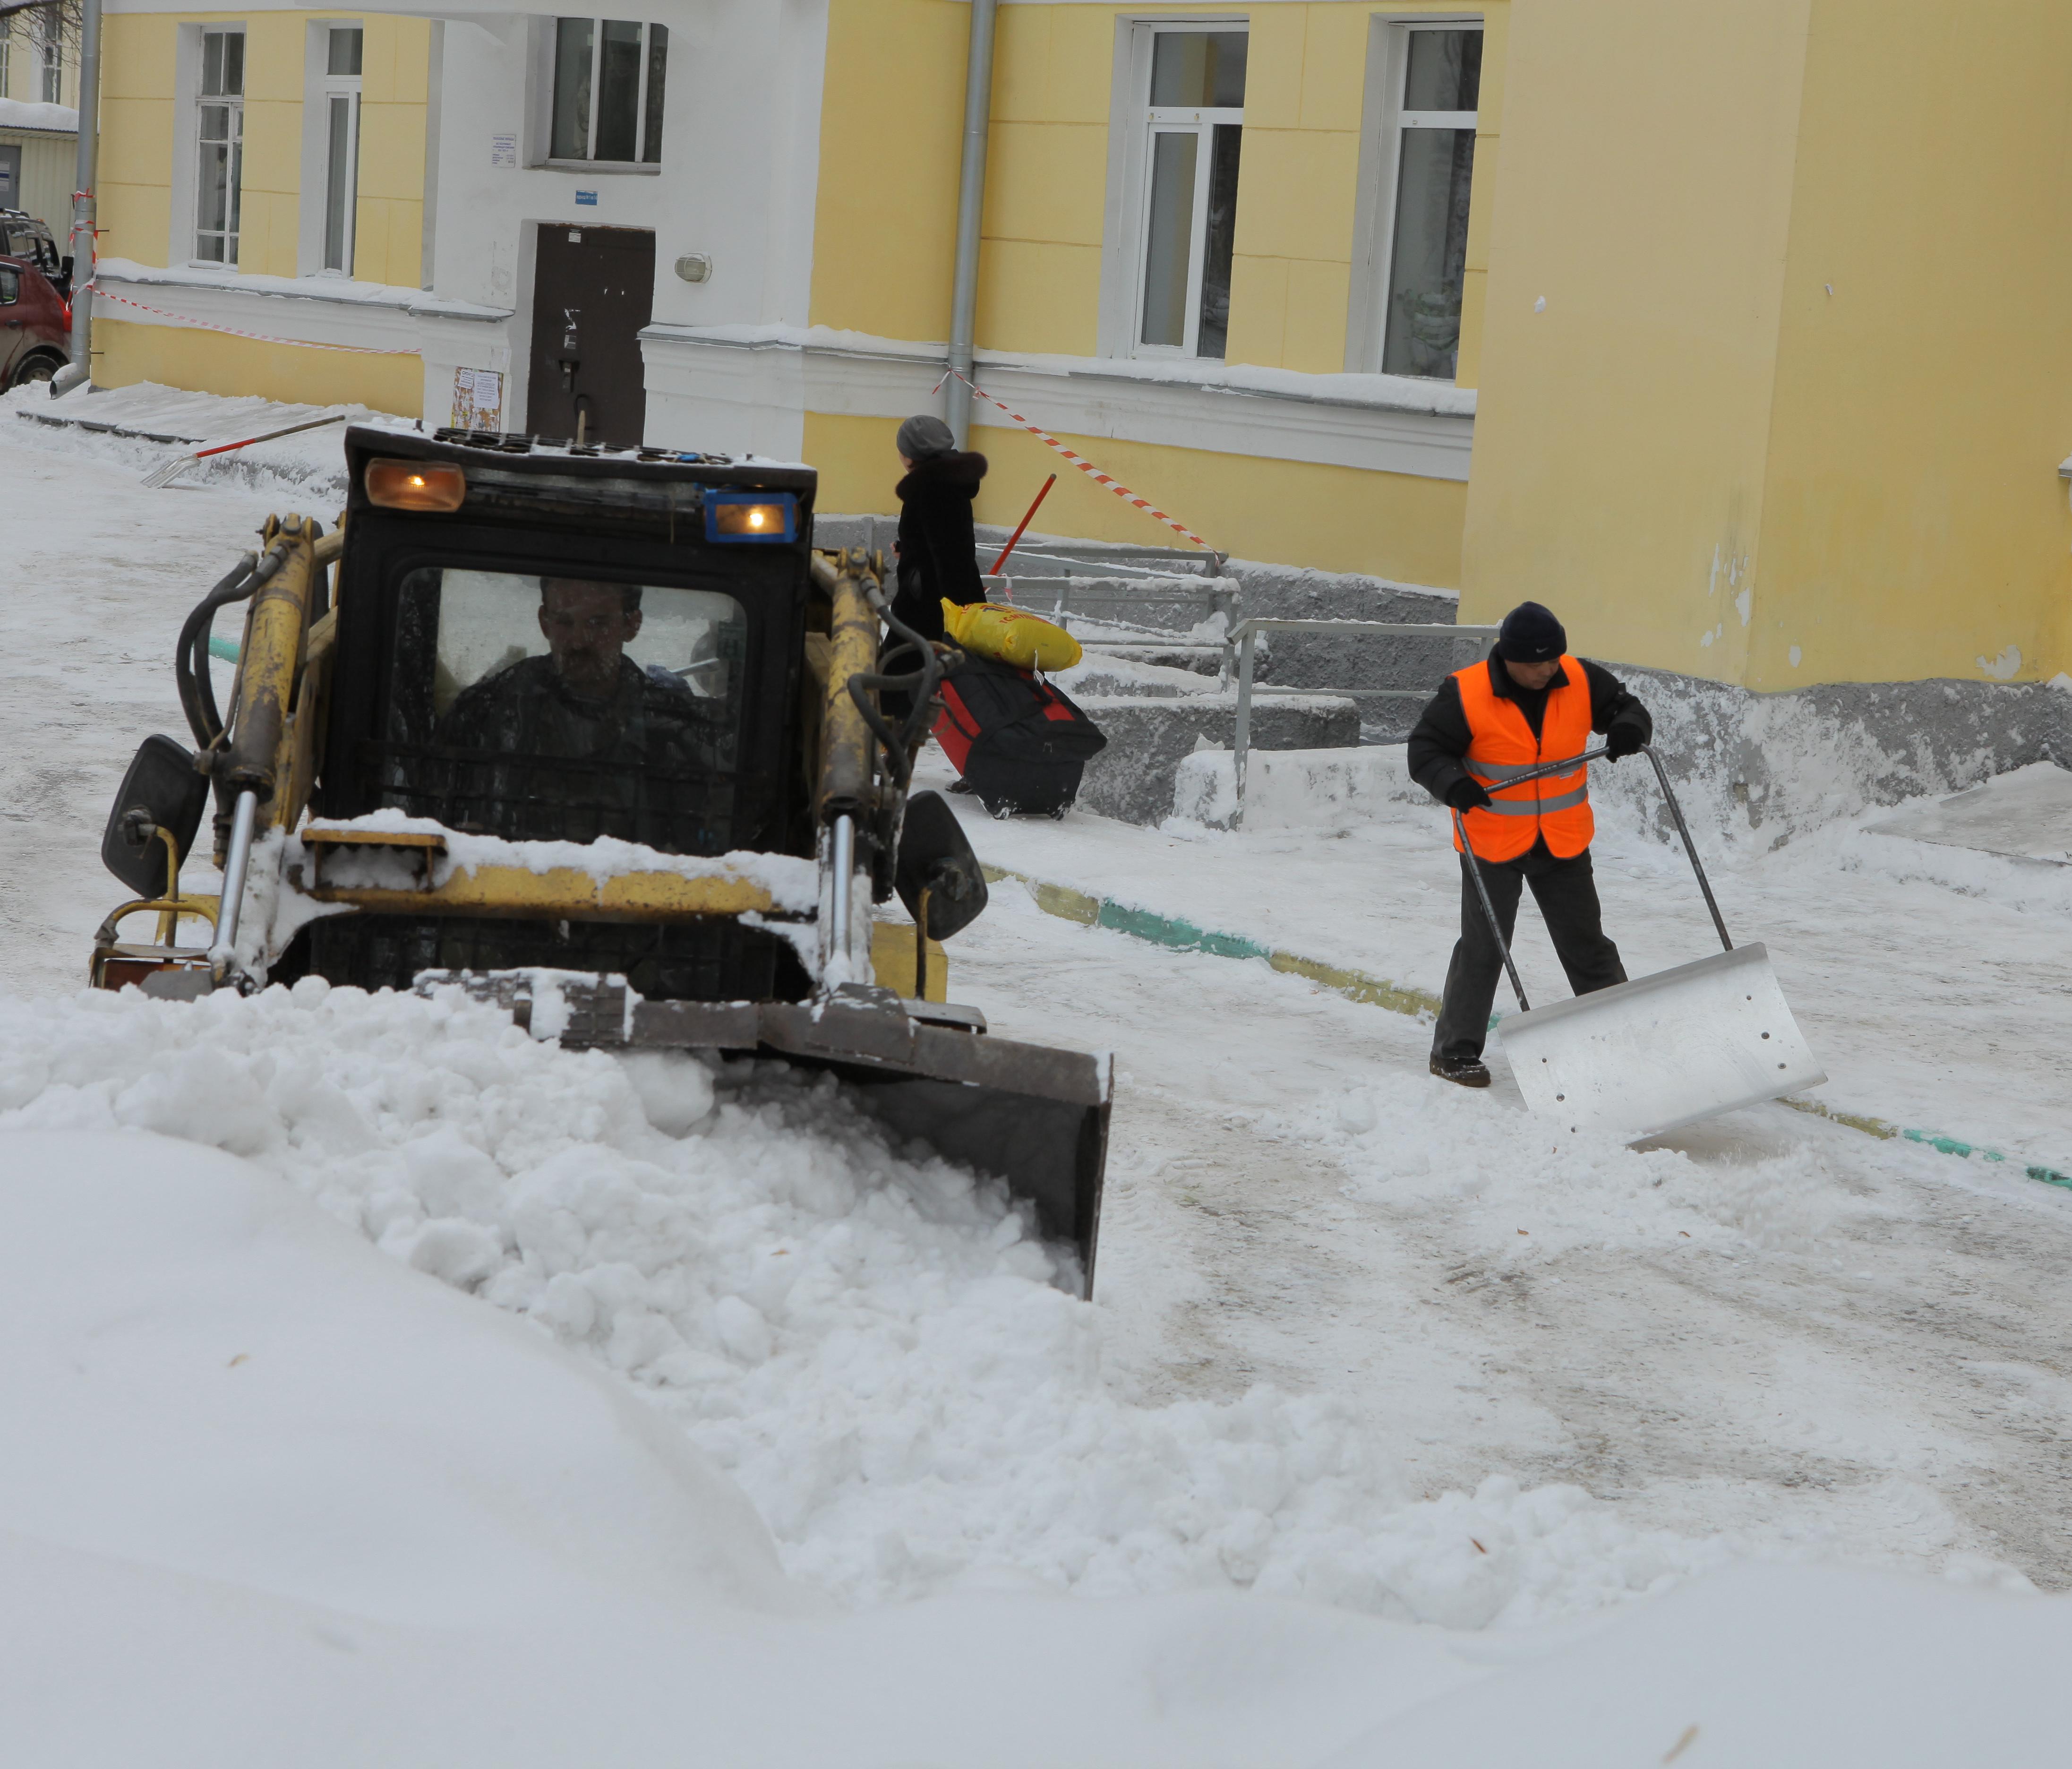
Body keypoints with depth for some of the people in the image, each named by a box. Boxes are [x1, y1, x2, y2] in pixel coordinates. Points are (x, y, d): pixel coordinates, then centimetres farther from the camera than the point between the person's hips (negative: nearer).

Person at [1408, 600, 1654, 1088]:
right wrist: (1452, 783, -29)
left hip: (1564, 845, 3)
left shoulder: (1581, 681, -7)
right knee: (1483, 948, 2)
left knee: (1587, 945, 12)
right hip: (1492, 843, -3)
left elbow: (1626, 707, 5)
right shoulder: (1465, 695, -16)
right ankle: (1455, 1050, 14)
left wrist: (1630, 727, -19)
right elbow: (1425, 750, -10)